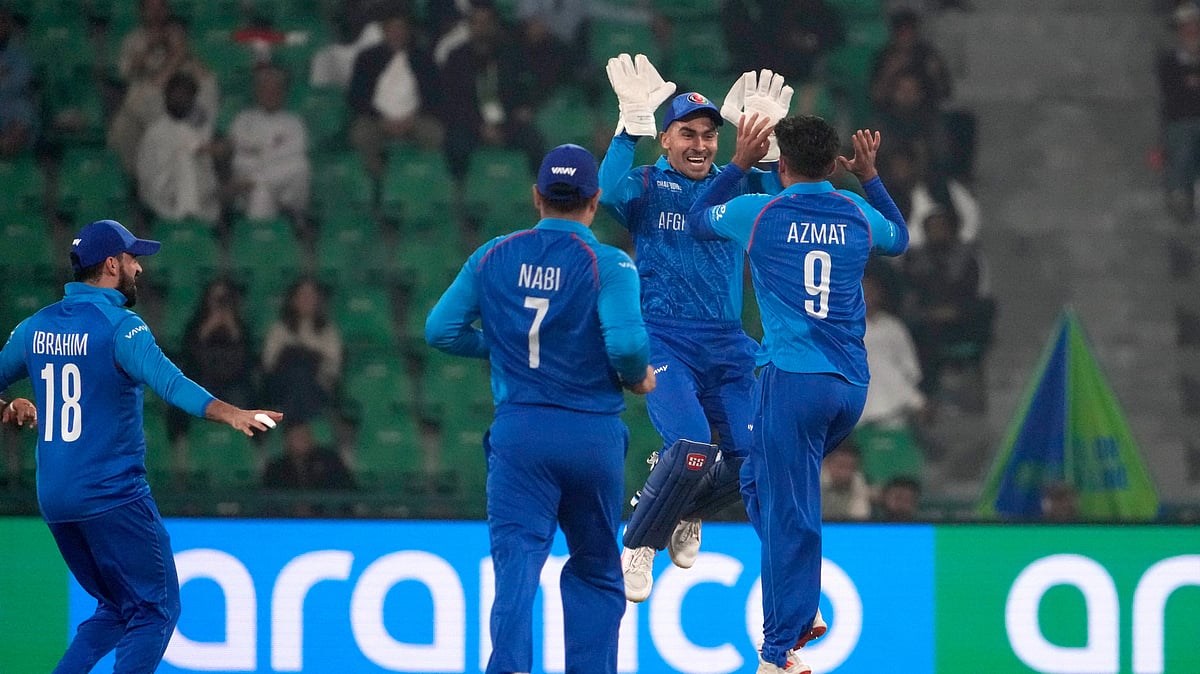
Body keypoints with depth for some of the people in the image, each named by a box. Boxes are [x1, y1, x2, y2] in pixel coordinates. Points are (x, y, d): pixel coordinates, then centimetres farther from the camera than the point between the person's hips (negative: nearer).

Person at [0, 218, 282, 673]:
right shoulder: (120, 326, -13)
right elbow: (167, 381, -29)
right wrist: (231, 414, -41)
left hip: (53, 499, 8)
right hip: (113, 495, -8)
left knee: (117, 609, 21)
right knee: (155, 611, 0)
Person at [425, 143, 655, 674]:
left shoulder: (493, 257, 5)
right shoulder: (607, 263, -6)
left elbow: (440, 329, 6)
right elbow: (626, 342, -19)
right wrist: (638, 378, 2)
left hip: (518, 432, 1)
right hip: (593, 435, -1)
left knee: (517, 558, -9)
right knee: (595, 570, 16)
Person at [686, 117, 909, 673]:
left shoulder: (759, 213, -1)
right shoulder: (858, 215, 8)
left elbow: (698, 220, 20)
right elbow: (899, 238, 33)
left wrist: (739, 164, 28)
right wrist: (870, 178, 40)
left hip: (793, 378, -5)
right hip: (852, 385, 5)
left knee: (789, 516, -6)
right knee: (759, 479, 23)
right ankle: (802, 607, 13)